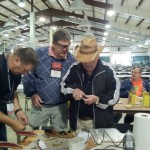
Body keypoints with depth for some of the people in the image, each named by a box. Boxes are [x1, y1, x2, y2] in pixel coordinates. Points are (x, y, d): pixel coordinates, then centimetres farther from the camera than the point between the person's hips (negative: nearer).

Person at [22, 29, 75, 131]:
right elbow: (28, 75, -2)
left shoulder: (72, 60, -2)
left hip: (61, 106, 1)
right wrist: (32, 94, -8)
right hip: (40, 105, -1)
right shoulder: (39, 54, -9)